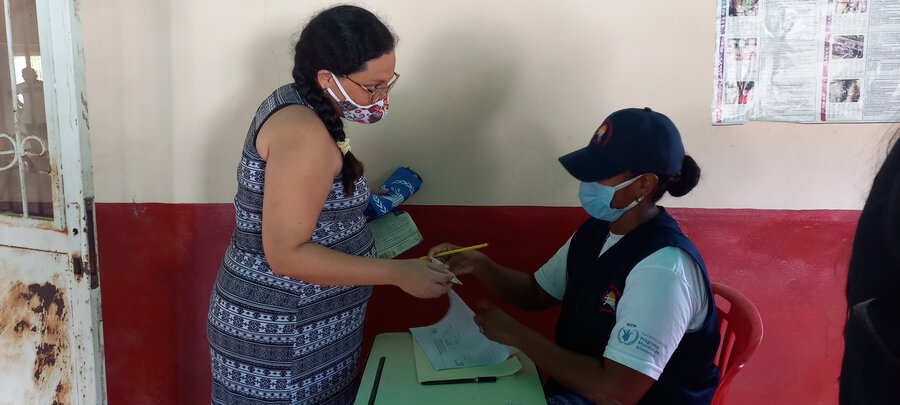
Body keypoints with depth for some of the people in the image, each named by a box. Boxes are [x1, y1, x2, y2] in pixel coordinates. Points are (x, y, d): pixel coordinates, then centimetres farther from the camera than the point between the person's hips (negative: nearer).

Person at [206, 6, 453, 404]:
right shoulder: (305, 132, -24)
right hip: (277, 331, -9)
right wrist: (398, 273, -25)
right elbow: (285, 254, -26)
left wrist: (360, 201, 10)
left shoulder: (295, 105, 5)